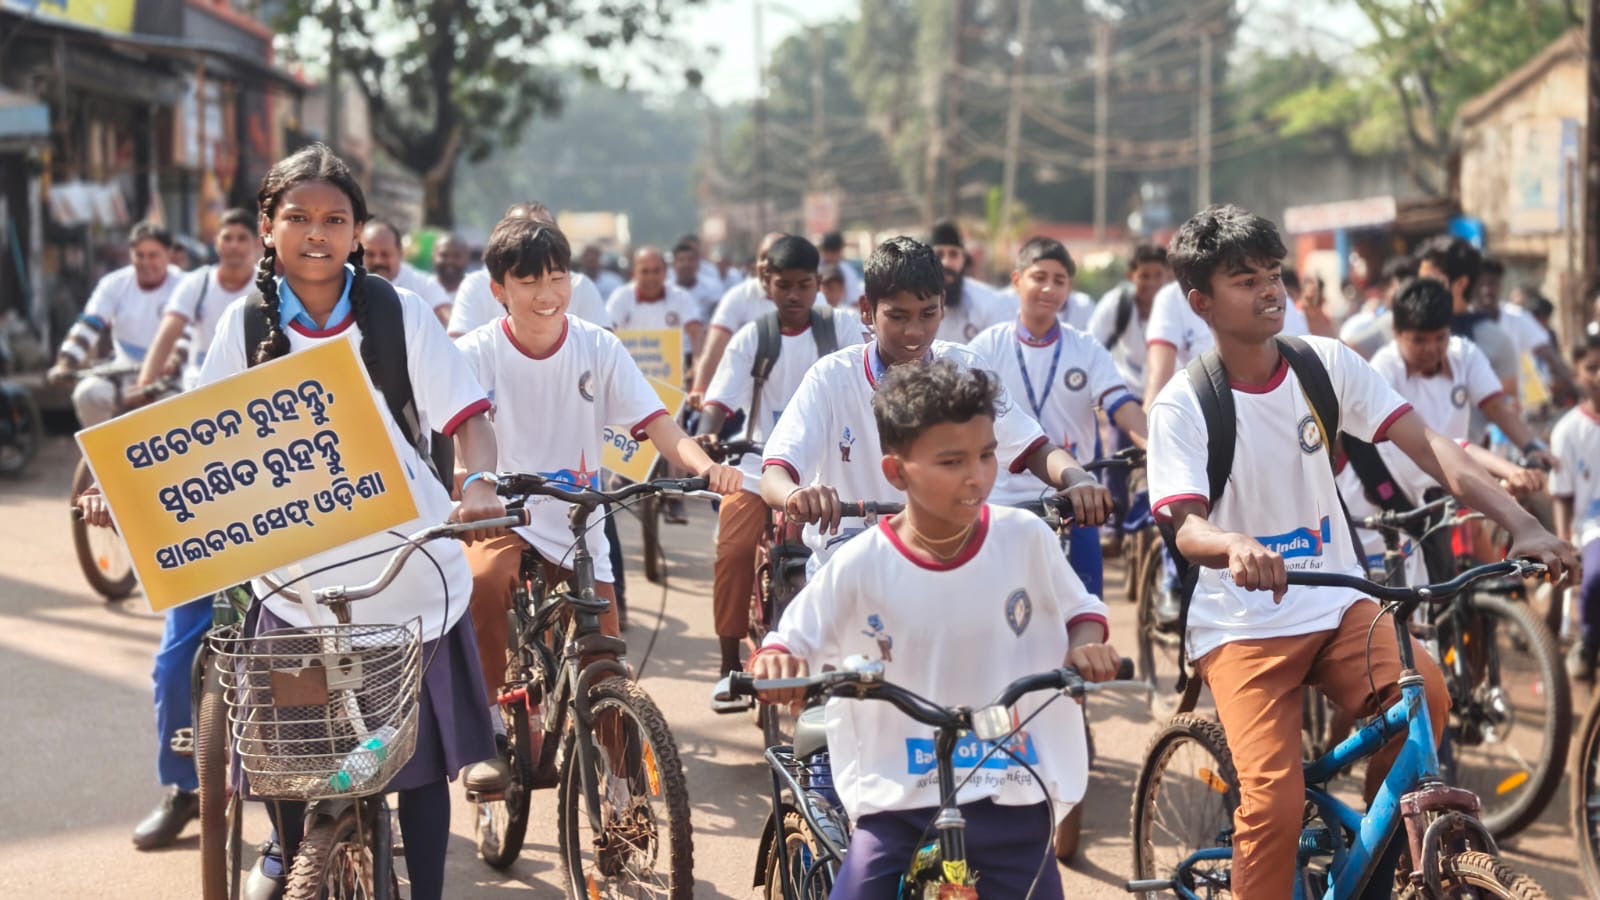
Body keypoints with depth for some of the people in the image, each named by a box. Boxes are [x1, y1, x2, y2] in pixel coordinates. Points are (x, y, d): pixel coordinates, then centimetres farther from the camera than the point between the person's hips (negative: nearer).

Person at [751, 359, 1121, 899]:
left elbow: (1080, 609, 12)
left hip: (1013, 797, 1)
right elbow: (788, 645, -2)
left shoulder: (1025, 538, -5)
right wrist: (776, 664, -25)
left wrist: (1084, 645, -11)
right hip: (898, 798, -1)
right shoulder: (861, 565, -9)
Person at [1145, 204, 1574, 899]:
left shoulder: (1326, 364, 0)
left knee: (1423, 695, -25)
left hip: (1337, 605, 3)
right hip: (1241, 625, -3)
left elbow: (1424, 445, -7)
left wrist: (1519, 522, -21)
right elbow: (1187, 529, -19)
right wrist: (1234, 546, -45)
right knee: (1276, 801, -22)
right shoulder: (1183, 406, -9)